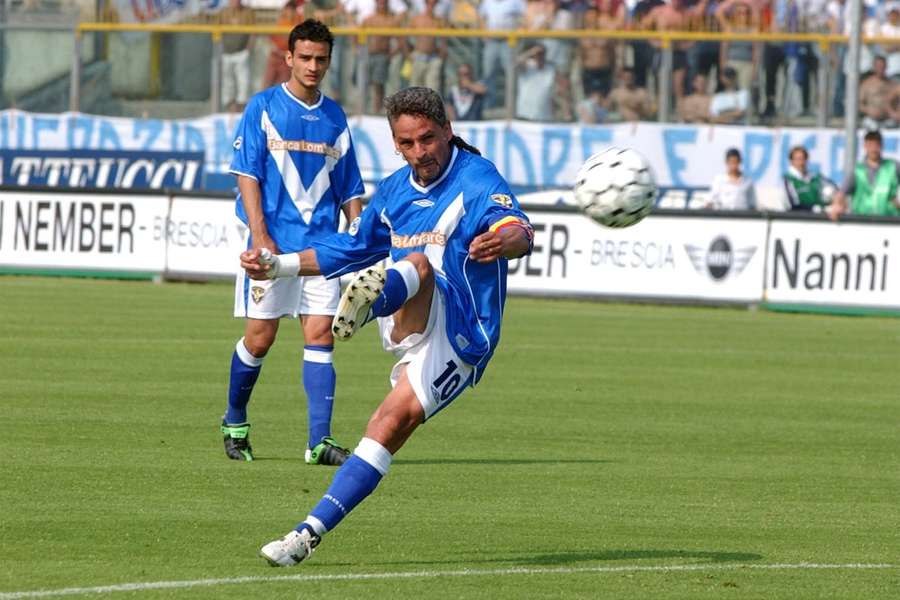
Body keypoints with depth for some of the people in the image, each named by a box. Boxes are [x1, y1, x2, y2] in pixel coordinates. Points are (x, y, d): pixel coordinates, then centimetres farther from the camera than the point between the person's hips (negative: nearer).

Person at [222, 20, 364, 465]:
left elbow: (349, 189, 17)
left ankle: (320, 440, -9)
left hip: (322, 244, 3)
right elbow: (247, 174, -5)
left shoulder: (334, 117, 12)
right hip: (273, 241, -3)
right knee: (259, 339, 0)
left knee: (320, 336, -6)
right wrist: (260, 235, -14)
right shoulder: (264, 107, 1)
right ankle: (234, 423, 23)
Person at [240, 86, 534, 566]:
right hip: (409, 325, 4)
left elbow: (518, 231, -35)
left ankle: (311, 531, -34)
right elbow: (349, 250, 30)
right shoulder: (395, 190, 13)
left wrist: (506, 240, -62)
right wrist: (277, 266, 24)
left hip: (459, 337, -4)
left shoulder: (476, 180, -12)